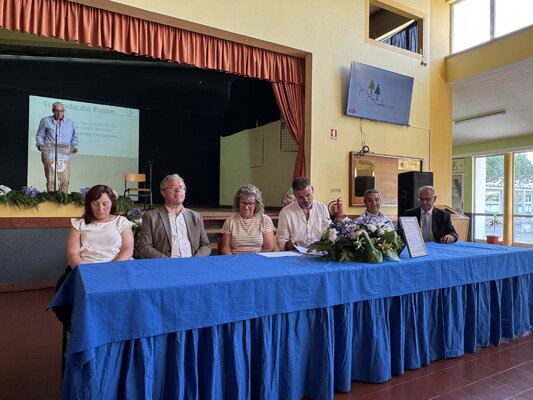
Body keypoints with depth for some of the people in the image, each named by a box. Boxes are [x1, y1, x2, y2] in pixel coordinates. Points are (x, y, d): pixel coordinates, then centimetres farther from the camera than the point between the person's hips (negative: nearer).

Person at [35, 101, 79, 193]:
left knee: (65, 181, -3)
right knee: (50, 180, -4)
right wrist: (40, 144, -4)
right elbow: (39, 135, 15)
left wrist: (74, 147, 1)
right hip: (49, 155, -1)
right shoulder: (45, 121, 11)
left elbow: (74, 137, 19)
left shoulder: (70, 123, 15)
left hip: (64, 156, 1)